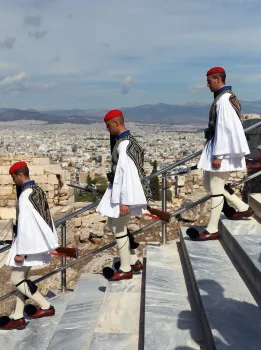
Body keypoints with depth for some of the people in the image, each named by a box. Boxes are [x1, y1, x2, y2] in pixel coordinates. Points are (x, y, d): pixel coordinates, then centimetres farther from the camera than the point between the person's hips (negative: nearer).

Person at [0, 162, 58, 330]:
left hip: (28, 242, -9)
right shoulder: (38, 190, 7)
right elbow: (45, 217, 13)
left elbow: (24, 224, -24)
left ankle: (46, 306, 7)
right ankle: (18, 317, 20)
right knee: (22, 277, 14)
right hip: (37, 241, 9)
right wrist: (50, 241, 19)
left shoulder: (25, 195, -22)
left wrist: (20, 251, -19)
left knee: (16, 278, 2)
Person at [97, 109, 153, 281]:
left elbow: (127, 172, -25)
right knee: (116, 225, 18)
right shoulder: (127, 139, 9)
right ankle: (134, 261, 27)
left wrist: (125, 201, -24)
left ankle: (126, 269, 15)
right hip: (119, 188, 10)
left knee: (118, 228, 2)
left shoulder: (123, 144, -21)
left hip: (123, 191, -10)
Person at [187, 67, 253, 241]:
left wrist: (218, 155, -23)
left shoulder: (224, 99, -17)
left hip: (222, 149, -11)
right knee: (208, 183, 16)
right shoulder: (225, 97, 15)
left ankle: (212, 230, 3)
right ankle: (243, 208, 22)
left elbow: (225, 128, -23)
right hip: (220, 147, 11)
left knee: (216, 188, -5)